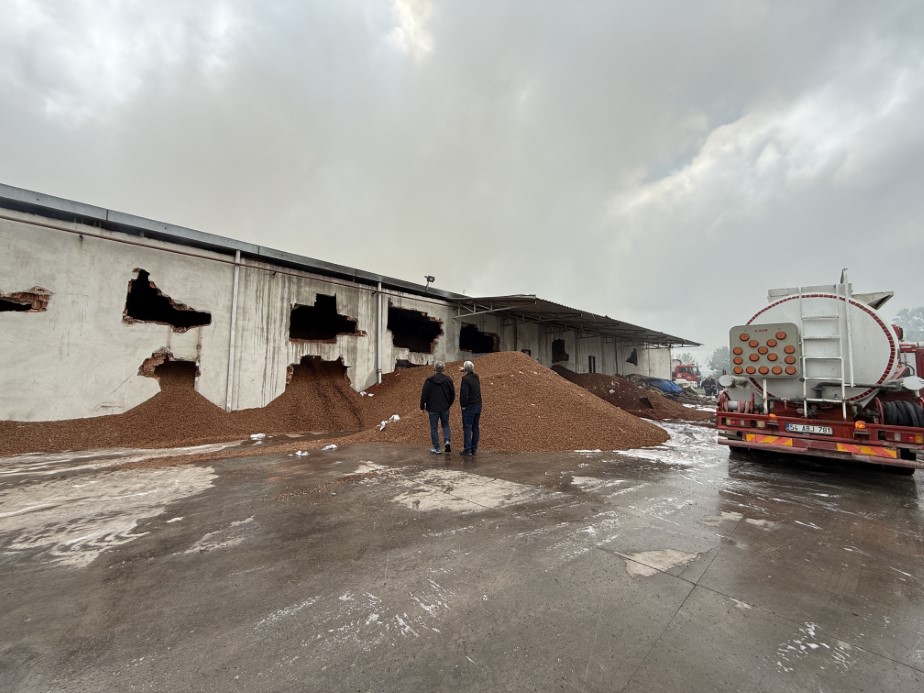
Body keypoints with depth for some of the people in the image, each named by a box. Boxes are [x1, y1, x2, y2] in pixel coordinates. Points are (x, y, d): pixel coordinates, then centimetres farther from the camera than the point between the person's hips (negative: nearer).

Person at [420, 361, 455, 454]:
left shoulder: (429, 380, -10)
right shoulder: (448, 379, -1)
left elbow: (424, 394, -8)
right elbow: (452, 394, 5)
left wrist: (422, 405, 5)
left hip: (433, 408, -3)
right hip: (445, 408, 3)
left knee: (433, 428, 7)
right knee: (445, 425, 20)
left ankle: (436, 448, 10)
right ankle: (447, 440, -1)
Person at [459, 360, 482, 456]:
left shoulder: (465, 379, -17)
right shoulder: (476, 377, 6)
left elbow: (464, 394, -23)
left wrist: (463, 405, -10)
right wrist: (465, 371, 27)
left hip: (469, 407, -7)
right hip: (478, 405, 7)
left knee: (467, 428, 0)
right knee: (475, 427, 12)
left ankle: (467, 449, 1)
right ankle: (474, 448, 18)